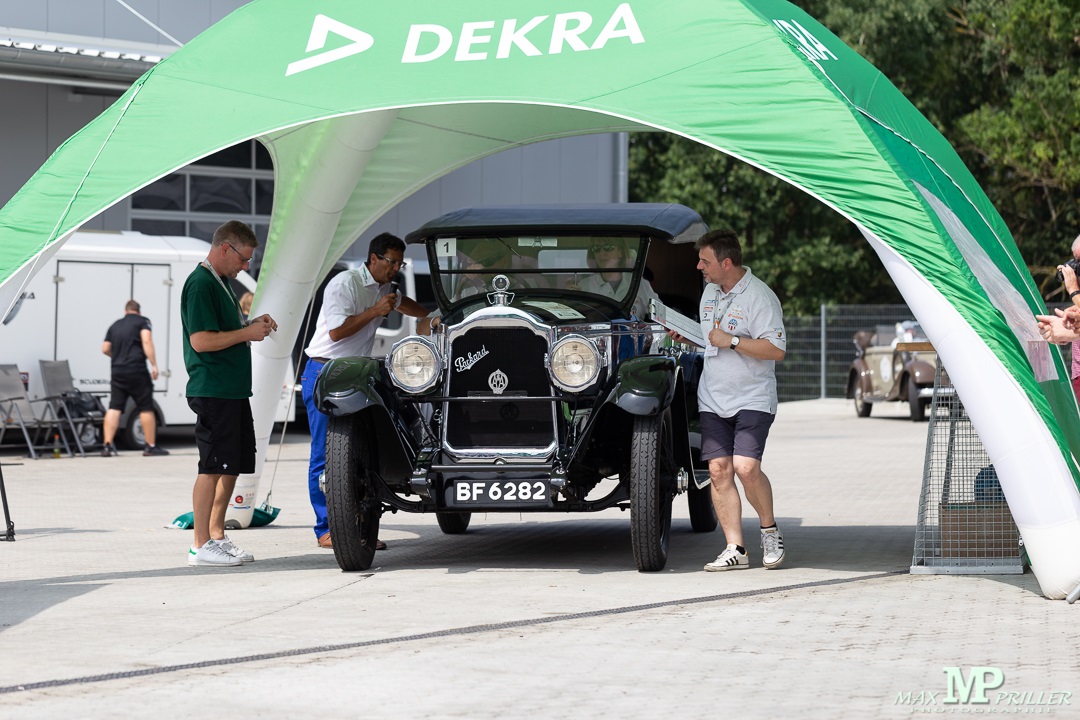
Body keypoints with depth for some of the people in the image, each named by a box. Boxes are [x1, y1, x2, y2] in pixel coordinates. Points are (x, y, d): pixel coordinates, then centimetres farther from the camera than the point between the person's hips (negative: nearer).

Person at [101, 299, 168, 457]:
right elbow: (147, 341, -13)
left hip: (118, 371, 4)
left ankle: (107, 445, -6)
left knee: (114, 408, 3)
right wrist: (154, 364, -15)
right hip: (137, 370, -4)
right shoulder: (142, 322, 3)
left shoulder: (115, 325, 17)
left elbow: (105, 349, 16)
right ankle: (151, 446, 7)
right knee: (146, 408, 4)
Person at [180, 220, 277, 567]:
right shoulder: (201, 284, -13)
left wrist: (252, 325, 10)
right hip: (213, 391, -10)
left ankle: (217, 536, 20)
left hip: (234, 389, 10)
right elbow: (201, 340, -20)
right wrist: (247, 333, -14)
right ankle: (201, 545, -2)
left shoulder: (222, 282, 18)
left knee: (234, 466, 12)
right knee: (212, 467, -6)